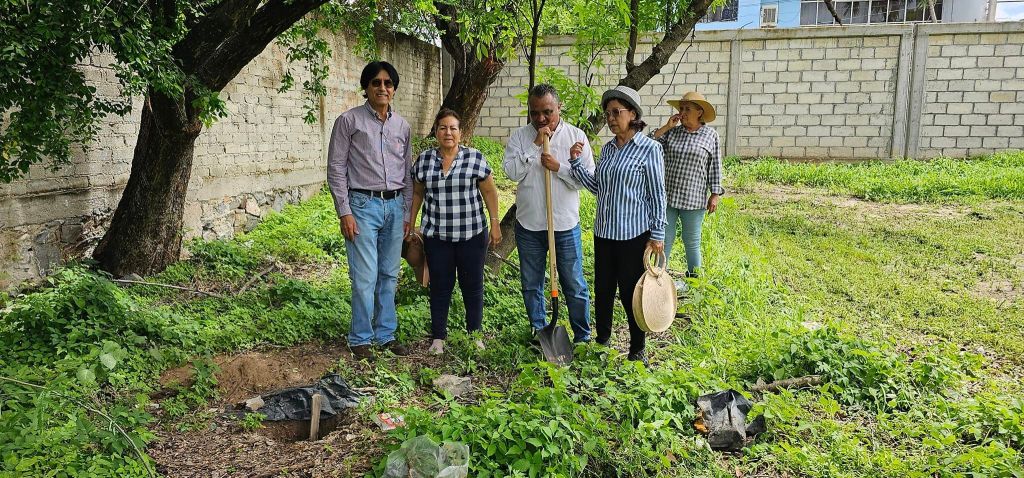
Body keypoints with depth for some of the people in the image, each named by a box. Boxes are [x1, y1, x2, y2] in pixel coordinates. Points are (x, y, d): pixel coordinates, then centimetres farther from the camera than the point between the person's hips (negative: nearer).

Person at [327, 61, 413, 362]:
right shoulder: (349, 121, -3)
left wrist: (408, 213, 12)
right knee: (365, 277, -5)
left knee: (389, 275, 10)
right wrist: (344, 212, -10)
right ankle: (360, 339, 9)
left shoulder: (402, 126, 11)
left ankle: (386, 334, 22)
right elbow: (335, 168, -4)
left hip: (394, 206, 5)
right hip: (363, 205, -4)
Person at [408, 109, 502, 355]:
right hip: (436, 236, 1)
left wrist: (495, 223, 0)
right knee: (440, 286, 6)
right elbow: (417, 193, 12)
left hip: (472, 234, -1)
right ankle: (438, 337, 16)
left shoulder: (475, 158, -2)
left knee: (472, 286, 8)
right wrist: (409, 226, 12)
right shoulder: (424, 159, 4)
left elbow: (489, 191, 2)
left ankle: (474, 334, 22)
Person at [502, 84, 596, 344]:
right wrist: (535, 146, -17)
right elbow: (511, 171, -13)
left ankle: (583, 336, 21)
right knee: (531, 284, 13)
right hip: (529, 224, 2)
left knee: (574, 284, 7)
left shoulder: (576, 136, -2)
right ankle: (538, 331, 30)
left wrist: (559, 167, -17)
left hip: (565, 224, -2)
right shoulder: (519, 137, 1)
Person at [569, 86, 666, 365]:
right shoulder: (607, 148, 9)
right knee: (603, 289, 15)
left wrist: (657, 234, -9)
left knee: (631, 292, 3)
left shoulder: (649, 149, -9)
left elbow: (657, 195, -8)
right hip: (604, 231, 6)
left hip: (634, 234, -6)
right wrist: (576, 163, 1)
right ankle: (602, 341, 32)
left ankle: (638, 350, 20)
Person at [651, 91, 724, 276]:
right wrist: (666, 127, -7)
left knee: (692, 243, 12)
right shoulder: (672, 132, 4)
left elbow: (715, 167, 2)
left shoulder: (711, 135, 0)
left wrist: (715, 194, -1)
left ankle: (694, 277, 27)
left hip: (693, 199, -1)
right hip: (667, 196, 2)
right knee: (664, 240, 6)